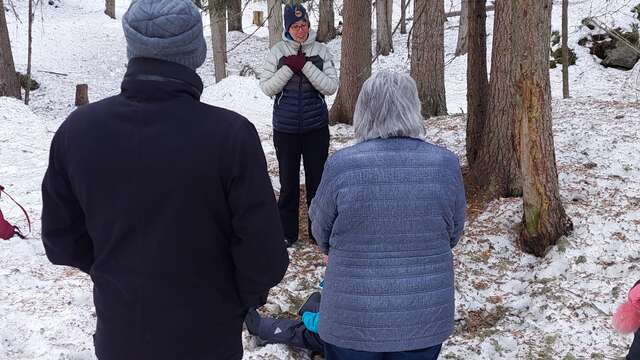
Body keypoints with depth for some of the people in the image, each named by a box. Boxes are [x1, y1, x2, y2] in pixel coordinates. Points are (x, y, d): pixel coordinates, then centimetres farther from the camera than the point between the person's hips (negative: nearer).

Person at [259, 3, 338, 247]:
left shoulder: (321, 51, -1)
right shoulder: (277, 51, -2)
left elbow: (331, 86, -8)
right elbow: (267, 88, -5)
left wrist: (306, 65, -17)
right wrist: (289, 67, -16)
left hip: (316, 128, 0)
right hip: (285, 129, 0)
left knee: (317, 180, 8)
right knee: (288, 182, 9)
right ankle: (287, 232, 21)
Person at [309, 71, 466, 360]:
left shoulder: (341, 165, -17)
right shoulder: (446, 164, -10)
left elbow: (322, 232, -1)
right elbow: (453, 234, 5)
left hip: (353, 318, -2)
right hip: (425, 316, 2)